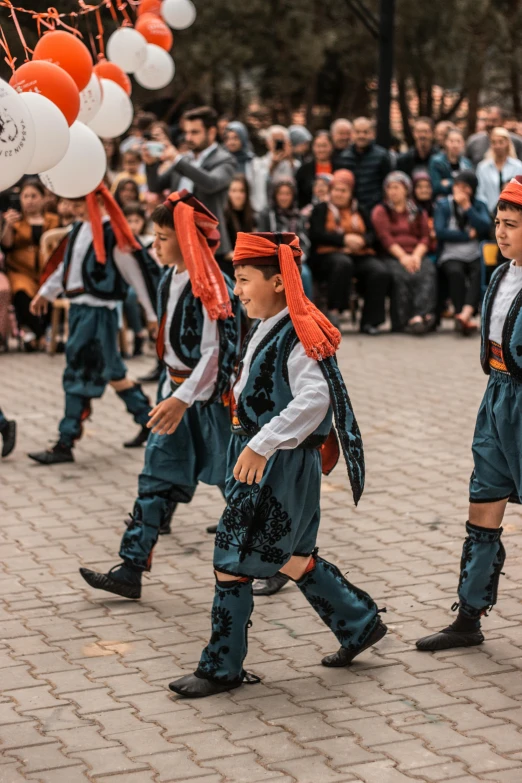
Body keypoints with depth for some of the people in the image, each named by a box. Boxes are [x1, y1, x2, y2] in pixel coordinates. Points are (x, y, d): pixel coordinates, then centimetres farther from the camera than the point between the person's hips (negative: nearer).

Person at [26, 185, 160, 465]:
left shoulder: (111, 234, -13)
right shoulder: (79, 230, 11)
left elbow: (137, 272, -10)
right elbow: (65, 264, 24)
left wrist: (153, 314, -7)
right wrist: (46, 292, 18)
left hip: (99, 311, -9)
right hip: (78, 307, 9)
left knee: (79, 376, -7)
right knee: (111, 371, 16)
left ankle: (65, 445, -3)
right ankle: (149, 421, 30)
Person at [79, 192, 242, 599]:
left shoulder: (213, 287, -20)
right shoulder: (170, 279, 7)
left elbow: (217, 352, -25)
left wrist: (182, 399, -30)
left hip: (212, 395, -8)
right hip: (179, 392, 8)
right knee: (156, 478, 5)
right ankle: (131, 571, 5)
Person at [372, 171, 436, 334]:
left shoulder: (418, 212, 23)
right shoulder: (380, 211, 15)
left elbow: (425, 238, 11)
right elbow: (385, 238, 0)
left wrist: (416, 256, -10)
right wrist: (402, 256, -15)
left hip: (417, 255, 2)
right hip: (392, 256, -2)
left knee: (427, 272, -33)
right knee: (400, 275, -37)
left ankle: (419, 316, -50)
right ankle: (404, 319, -45)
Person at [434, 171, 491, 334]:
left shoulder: (479, 205, 15)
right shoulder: (443, 204, 9)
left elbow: (485, 228, -4)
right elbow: (440, 231, -6)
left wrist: (467, 207, -6)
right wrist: (468, 235, -3)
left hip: (474, 256, 2)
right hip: (451, 255, -2)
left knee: (480, 271, -33)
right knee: (455, 272, -35)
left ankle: (466, 313, -49)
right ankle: (466, 319, -38)